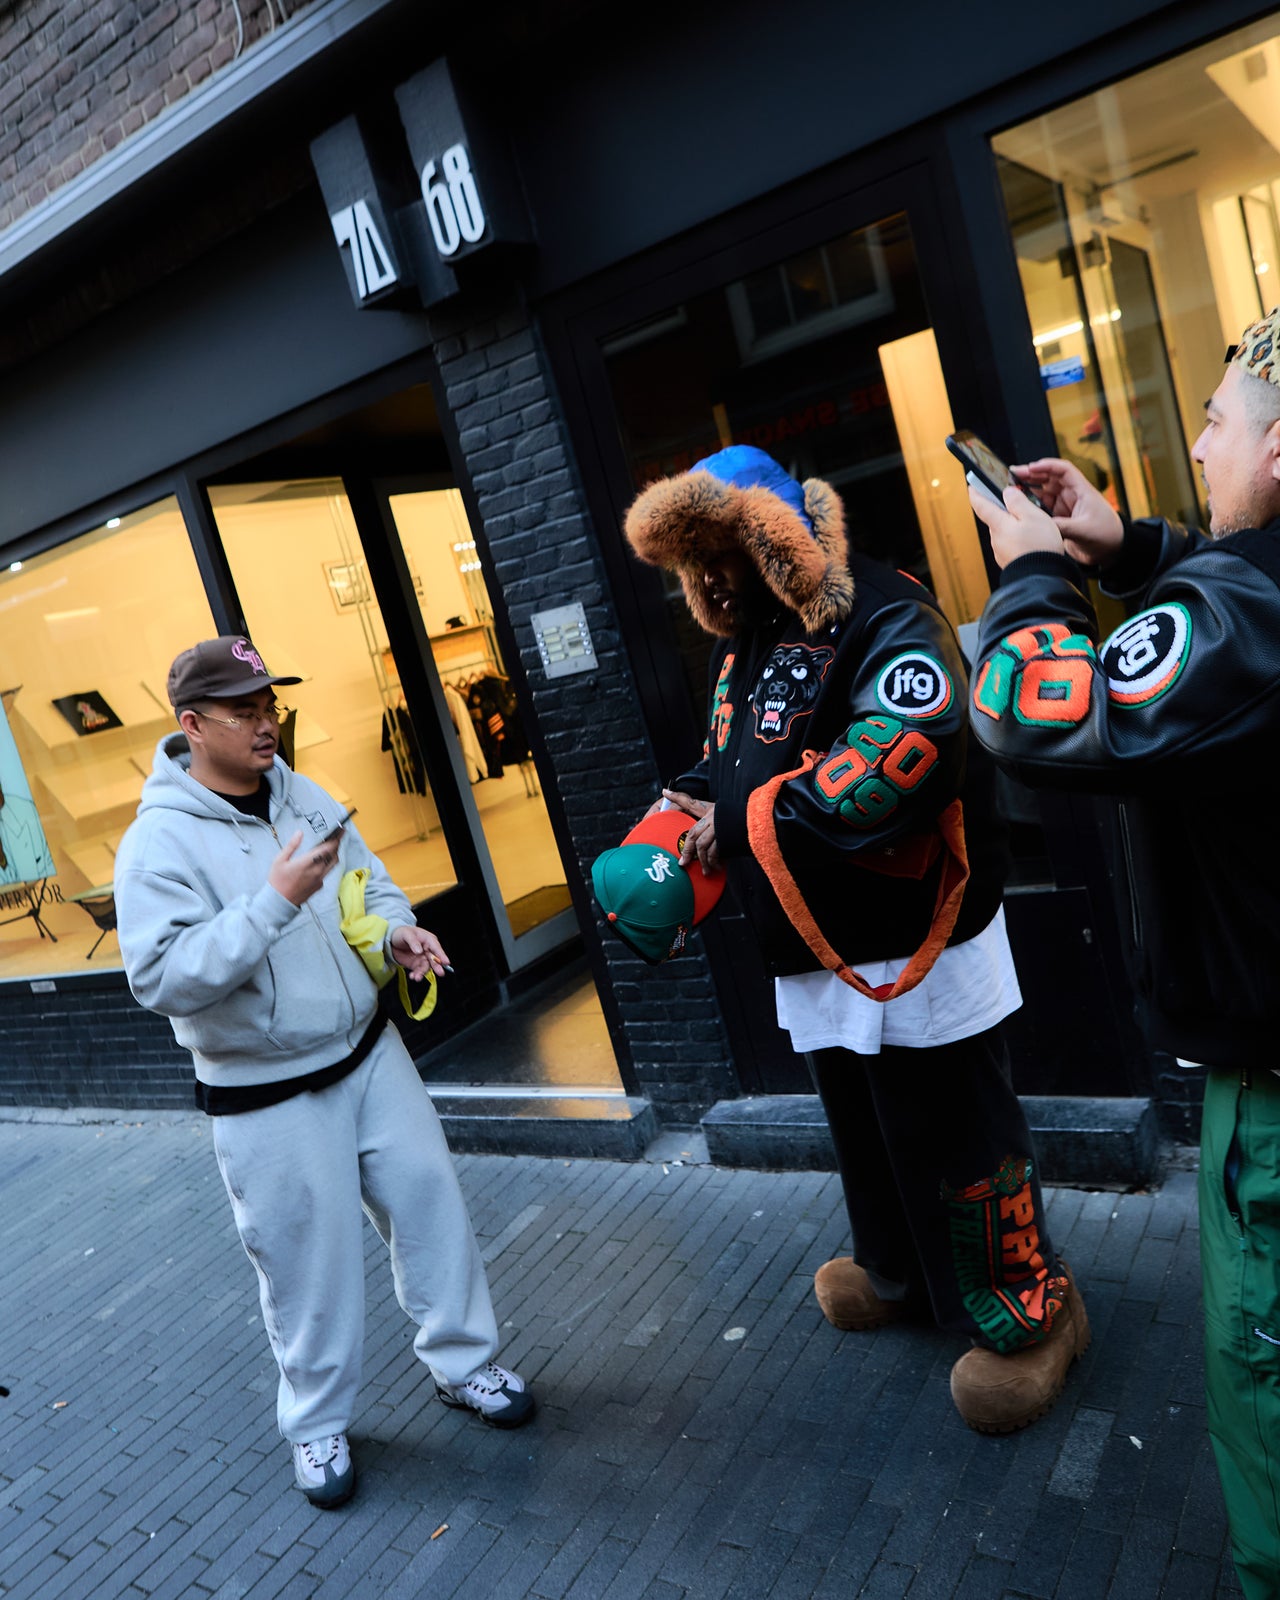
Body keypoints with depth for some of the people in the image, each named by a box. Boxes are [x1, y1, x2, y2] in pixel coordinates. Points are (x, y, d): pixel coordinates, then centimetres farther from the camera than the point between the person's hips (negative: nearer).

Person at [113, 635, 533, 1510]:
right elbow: (162, 977, -26)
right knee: (309, 1258, 8)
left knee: (430, 1200, 11)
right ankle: (318, 1422, 34)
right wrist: (274, 899, -33)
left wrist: (395, 931, -13)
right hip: (267, 1097, -5)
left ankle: (464, 1360, 34)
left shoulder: (305, 797, 1)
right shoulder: (158, 842, -17)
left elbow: (372, 886, 10)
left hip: (369, 1053, 5)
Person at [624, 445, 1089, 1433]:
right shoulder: (742, 652, 13)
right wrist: (683, 807, -4)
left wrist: (744, 820, -26)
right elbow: (723, 766, 20)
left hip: (913, 951, -9)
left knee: (952, 1138, 3)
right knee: (864, 1129, 24)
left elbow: (906, 751, -33)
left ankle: (1022, 1312, 25)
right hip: (815, 955, 9)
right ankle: (897, 1271, 46)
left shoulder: (883, 620, -17)